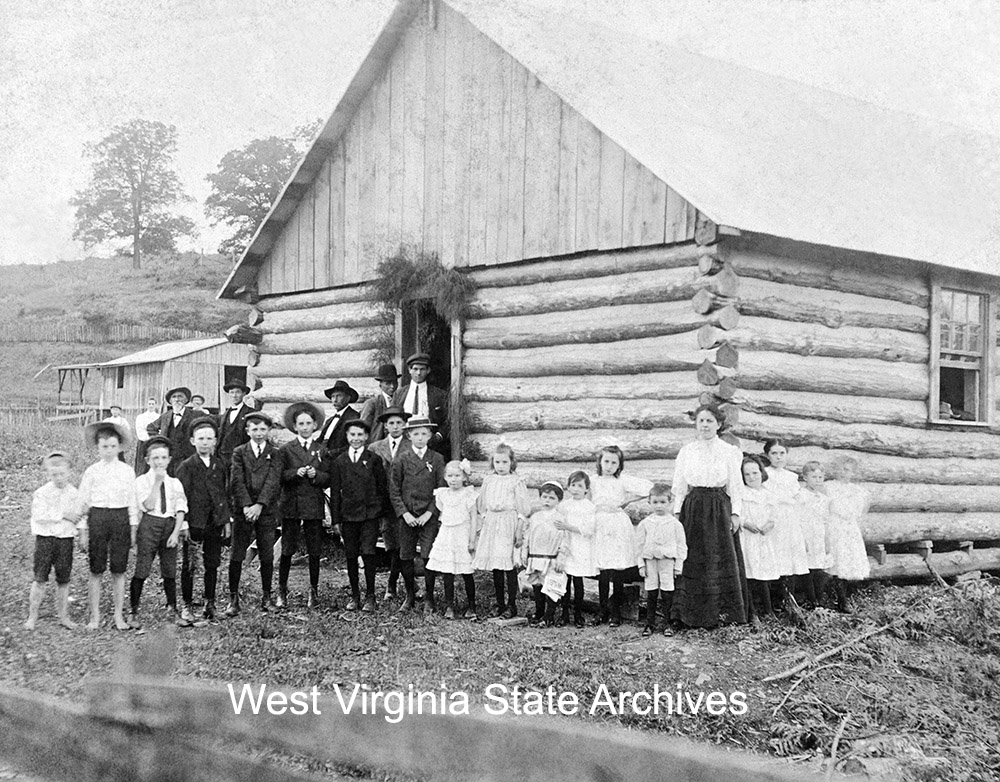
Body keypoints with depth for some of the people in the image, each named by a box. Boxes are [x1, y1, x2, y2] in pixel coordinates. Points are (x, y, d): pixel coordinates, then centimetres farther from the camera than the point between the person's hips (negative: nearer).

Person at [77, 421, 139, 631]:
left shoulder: (127, 471, 4)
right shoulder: (91, 472, 2)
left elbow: (133, 502, 7)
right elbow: (83, 503, 4)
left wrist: (133, 529, 4)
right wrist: (83, 531, 1)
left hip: (121, 518, 1)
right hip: (97, 517, 0)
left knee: (119, 570, 5)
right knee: (96, 570, 4)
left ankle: (119, 615, 15)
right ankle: (95, 616, 14)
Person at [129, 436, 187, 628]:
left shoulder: (175, 483, 8)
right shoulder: (141, 481, -1)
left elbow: (180, 509, 2)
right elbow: (148, 506, -14)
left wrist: (176, 533, -8)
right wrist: (157, 481, -14)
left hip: (170, 525, 3)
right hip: (150, 525, -3)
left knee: (170, 571, 9)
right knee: (141, 570, -3)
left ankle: (173, 609, 22)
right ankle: (133, 612, 7)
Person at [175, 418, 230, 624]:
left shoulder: (219, 466, 10)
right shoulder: (186, 466, -3)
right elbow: (182, 496, -6)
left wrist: (227, 520, 11)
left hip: (216, 522, 4)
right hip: (194, 523, -4)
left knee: (212, 565, 9)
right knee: (188, 567, 1)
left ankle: (210, 603, 19)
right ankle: (187, 606, 9)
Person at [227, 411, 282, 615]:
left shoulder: (275, 454, 6)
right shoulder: (239, 453, 7)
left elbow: (272, 482, -5)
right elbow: (237, 481, -3)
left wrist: (259, 505, -17)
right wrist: (246, 505, -16)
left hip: (266, 511, 0)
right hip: (242, 511, 0)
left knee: (267, 556, 5)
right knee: (236, 556, -2)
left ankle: (266, 596, 18)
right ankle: (233, 599, 4)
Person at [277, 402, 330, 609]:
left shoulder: (321, 450, 9)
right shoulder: (286, 450, 5)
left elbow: (328, 479, 6)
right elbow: (279, 477, -2)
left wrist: (316, 475, -13)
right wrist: (295, 473, -18)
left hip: (314, 505, 1)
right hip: (291, 505, -1)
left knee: (314, 551, 3)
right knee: (287, 550, -1)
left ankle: (314, 591, 14)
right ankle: (282, 590, 11)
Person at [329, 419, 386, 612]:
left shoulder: (374, 460, 4)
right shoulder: (339, 462, 8)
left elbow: (382, 488, 5)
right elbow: (335, 493, 8)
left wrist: (382, 513, 2)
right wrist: (336, 519, 4)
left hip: (370, 515, -2)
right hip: (348, 515, 2)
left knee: (368, 553, -10)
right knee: (351, 556, 6)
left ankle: (370, 597, 0)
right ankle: (355, 596, 17)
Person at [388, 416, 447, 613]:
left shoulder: (437, 459, 4)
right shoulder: (401, 459, 3)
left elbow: (441, 489, 2)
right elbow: (394, 490, 2)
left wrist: (429, 513, -7)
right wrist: (404, 513, -7)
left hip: (429, 517, -1)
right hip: (407, 516, 1)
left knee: (429, 557, -6)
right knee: (405, 558, 3)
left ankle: (429, 598, 7)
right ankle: (410, 595, 21)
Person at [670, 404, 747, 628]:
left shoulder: (729, 452, 4)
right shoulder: (686, 452, 9)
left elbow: (736, 486, 3)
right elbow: (679, 487, 10)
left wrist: (735, 513, -5)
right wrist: (677, 512, 2)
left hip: (719, 509, -1)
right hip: (693, 509, 2)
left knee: (722, 559, -4)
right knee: (693, 561, 0)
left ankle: (723, 612, 3)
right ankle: (691, 614, 5)